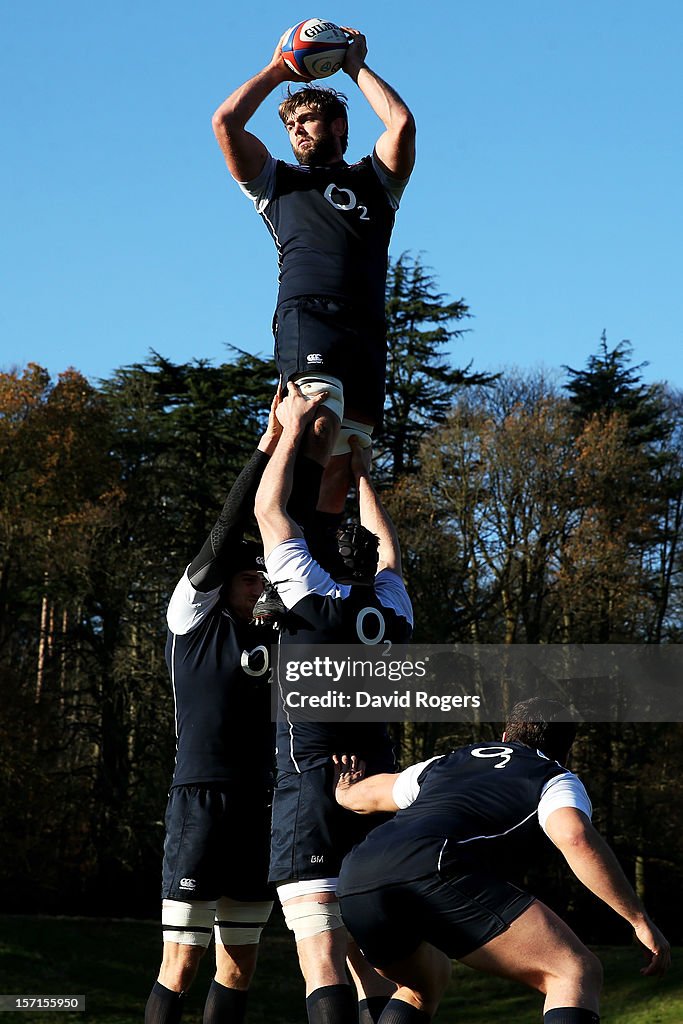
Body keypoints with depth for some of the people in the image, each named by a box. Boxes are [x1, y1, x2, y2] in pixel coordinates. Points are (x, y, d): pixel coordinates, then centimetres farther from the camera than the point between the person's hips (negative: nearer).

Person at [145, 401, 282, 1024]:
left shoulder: (269, 640, 18)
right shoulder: (192, 618, 2)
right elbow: (224, 537, -6)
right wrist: (267, 447, -11)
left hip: (259, 807, 6)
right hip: (200, 802, -6)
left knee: (239, 968, 7)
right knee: (181, 966, -7)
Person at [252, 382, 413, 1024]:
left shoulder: (313, 593, 1)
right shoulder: (395, 611, 13)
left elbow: (269, 510, 10)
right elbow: (386, 550, 34)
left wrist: (292, 429, 19)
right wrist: (362, 476, 43)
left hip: (310, 789, -5)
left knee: (321, 960, -13)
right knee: (372, 960, 10)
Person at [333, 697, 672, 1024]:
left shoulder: (447, 762, 36)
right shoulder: (555, 780, 19)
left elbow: (367, 794, 52)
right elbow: (574, 837, -5)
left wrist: (344, 794, 76)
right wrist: (640, 920, -1)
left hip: (354, 887, 7)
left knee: (424, 985, 34)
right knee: (577, 973, -2)